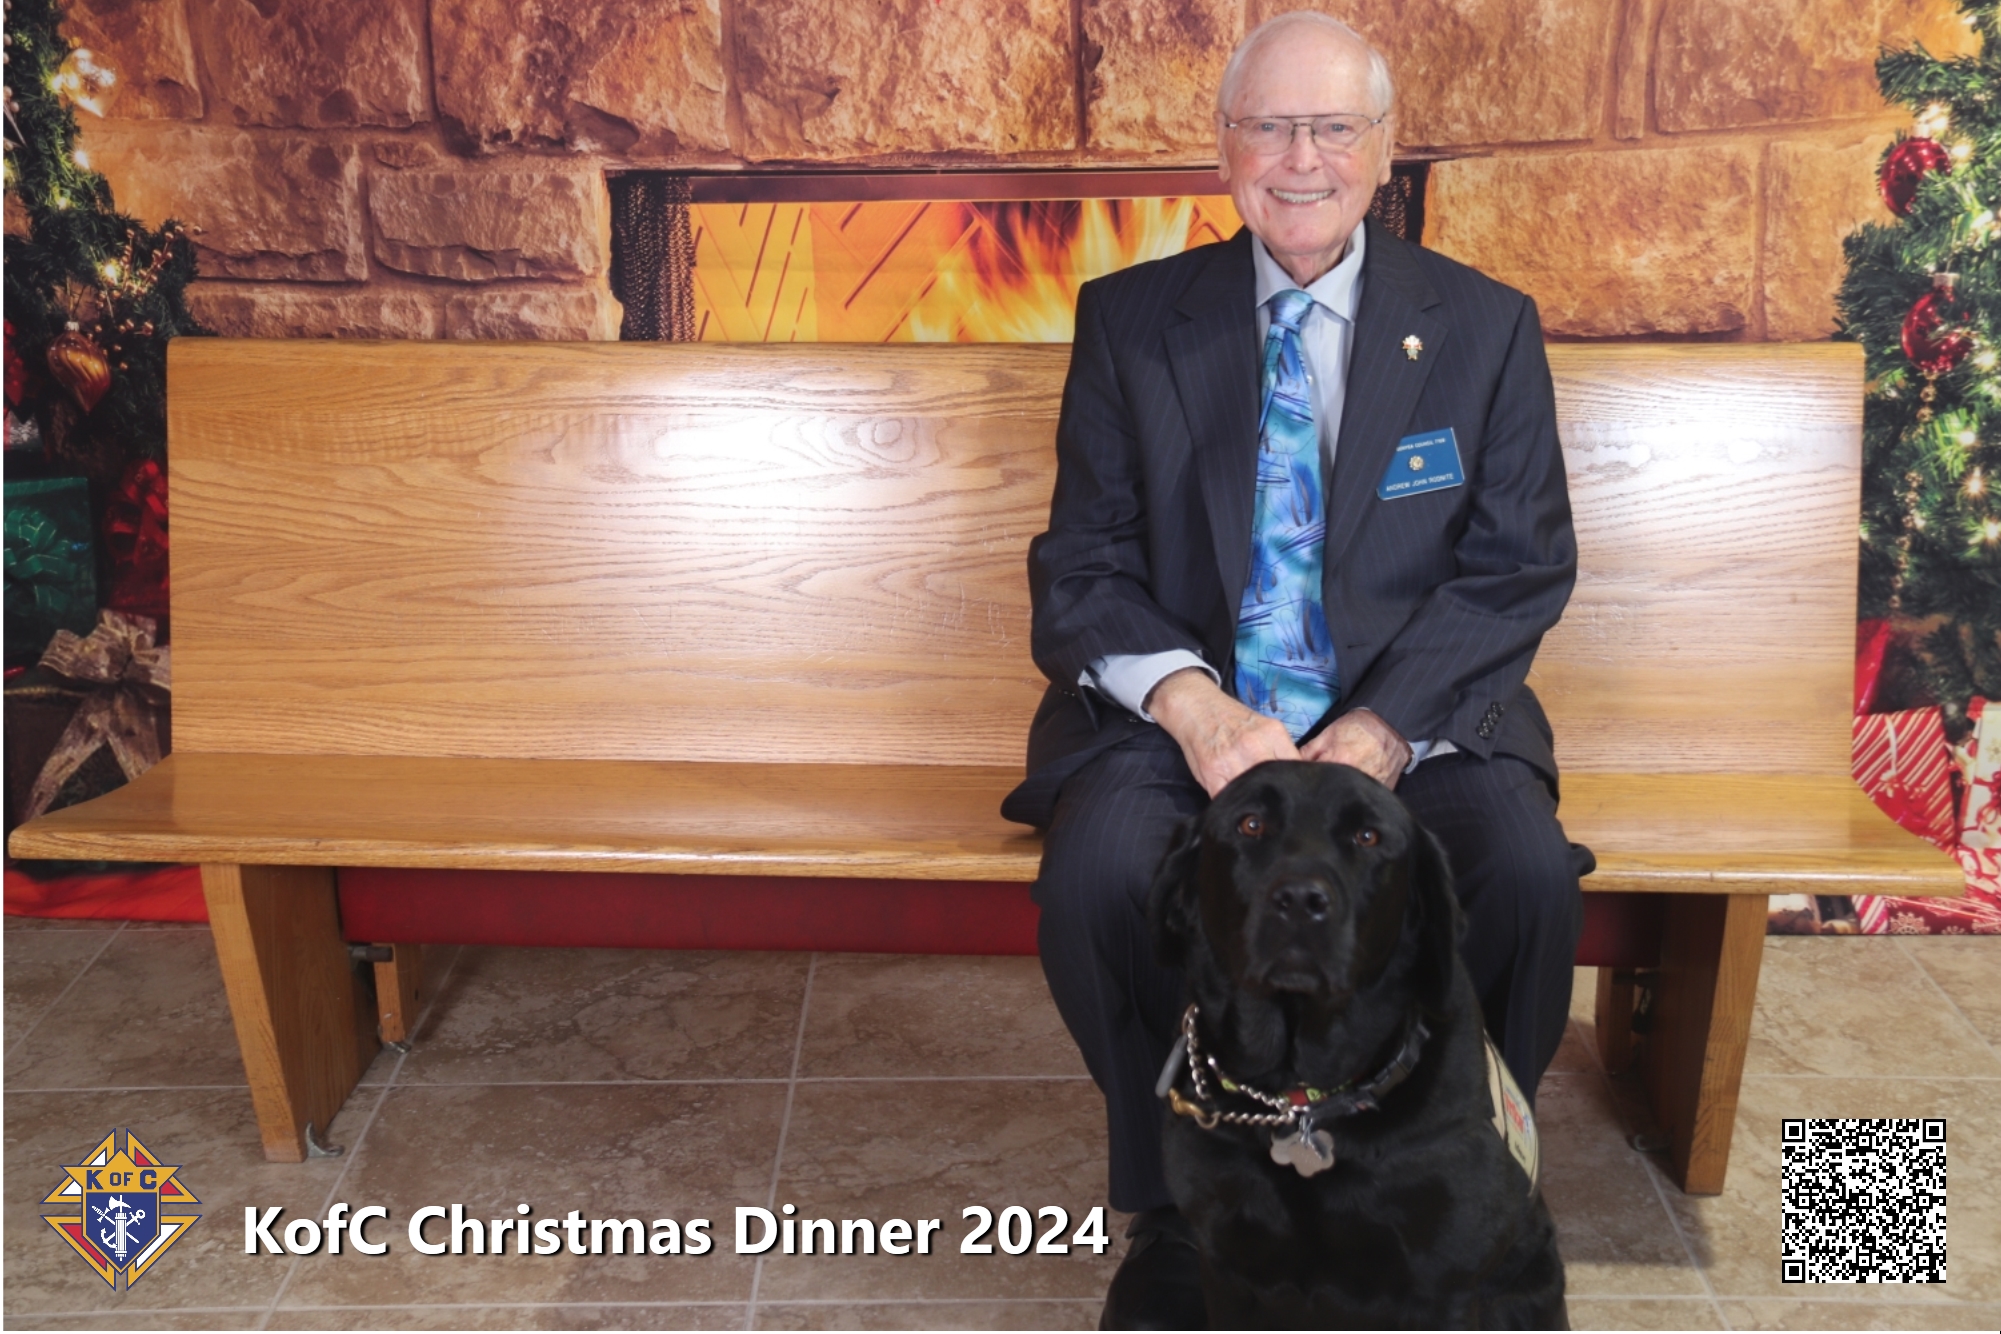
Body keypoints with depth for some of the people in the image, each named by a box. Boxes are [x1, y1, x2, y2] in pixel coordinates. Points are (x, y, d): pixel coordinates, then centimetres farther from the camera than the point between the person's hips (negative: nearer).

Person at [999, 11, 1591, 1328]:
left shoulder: (1486, 326, 6)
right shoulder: (1130, 320, 5)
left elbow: (1521, 566, 0)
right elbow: (1081, 567, 1)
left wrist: (1374, 735, -16)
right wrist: (1197, 708, -19)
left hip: (1414, 712, 0)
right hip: (1185, 707, 0)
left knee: (1531, 872, -28)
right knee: (1097, 867, -30)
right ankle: (1174, 1207, -4)